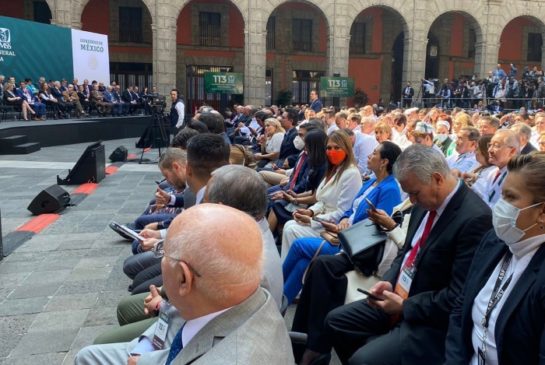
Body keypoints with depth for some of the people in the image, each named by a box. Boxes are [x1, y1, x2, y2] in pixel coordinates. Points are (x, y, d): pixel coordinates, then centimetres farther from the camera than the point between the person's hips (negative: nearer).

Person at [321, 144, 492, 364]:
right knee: (335, 321, 10)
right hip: (400, 298, 9)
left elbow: (459, 296, -24)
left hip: (431, 320, -9)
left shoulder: (474, 218, -25)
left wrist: (405, 305, -18)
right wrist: (389, 282, -2)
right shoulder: (426, 203, 1)